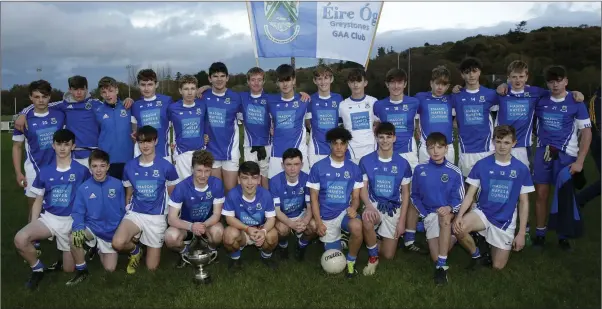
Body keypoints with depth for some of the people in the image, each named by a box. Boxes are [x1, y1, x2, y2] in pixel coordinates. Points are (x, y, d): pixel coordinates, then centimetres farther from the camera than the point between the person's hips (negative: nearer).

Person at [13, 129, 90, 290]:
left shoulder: (82, 171, -6)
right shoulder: (44, 171, 2)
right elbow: (38, 201, 9)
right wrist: (33, 227, 1)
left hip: (71, 220, -2)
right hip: (48, 217, 2)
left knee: (68, 269, 1)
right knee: (20, 238, -29)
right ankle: (37, 269, -1)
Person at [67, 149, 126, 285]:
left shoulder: (117, 185, -8)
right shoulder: (83, 188, -9)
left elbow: (123, 210, -1)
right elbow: (77, 212, -10)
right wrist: (78, 228, -30)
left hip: (112, 232, 1)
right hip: (92, 229, -1)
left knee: (110, 268, 0)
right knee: (74, 238, -33)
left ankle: (101, 250, 36)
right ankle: (81, 270, -7)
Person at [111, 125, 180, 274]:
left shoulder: (166, 166, -8)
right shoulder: (129, 166, 0)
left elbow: (173, 194, 3)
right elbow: (128, 194, 14)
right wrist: (128, 210, 8)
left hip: (157, 216, -1)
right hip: (135, 213, 2)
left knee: (152, 267, 3)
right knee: (117, 243, -30)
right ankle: (135, 250, 7)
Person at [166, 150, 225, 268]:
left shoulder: (217, 184, -19)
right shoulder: (181, 187, -23)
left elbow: (217, 214, -14)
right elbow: (171, 219, -22)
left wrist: (204, 225, -36)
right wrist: (191, 226, -41)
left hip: (208, 223, 0)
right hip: (186, 224, 0)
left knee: (218, 232, -34)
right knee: (170, 237, -32)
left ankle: (212, 250, 3)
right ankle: (184, 252, 5)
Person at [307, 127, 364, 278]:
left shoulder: (354, 169, -1)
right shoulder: (318, 167, -6)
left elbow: (356, 196, 3)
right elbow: (314, 197, -3)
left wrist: (353, 208, -20)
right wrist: (318, 222, -11)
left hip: (345, 212, 0)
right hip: (327, 217, 0)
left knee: (357, 227, -36)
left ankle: (351, 261, -7)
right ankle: (338, 240, 40)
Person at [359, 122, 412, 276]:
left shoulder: (403, 163, -3)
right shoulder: (366, 161, -5)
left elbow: (405, 193, 1)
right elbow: (363, 188, -4)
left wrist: (402, 221, -5)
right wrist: (369, 206, -26)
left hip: (394, 209, 1)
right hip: (374, 204, -1)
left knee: (389, 255, 0)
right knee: (367, 220, -39)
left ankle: (373, 243, 36)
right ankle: (373, 257, -12)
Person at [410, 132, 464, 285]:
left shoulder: (454, 172, -2)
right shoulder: (419, 170, 3)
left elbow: (459, 199, 0)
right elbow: (415, 196, 12)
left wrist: (449, 208, -23)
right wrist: (424, 214, -2)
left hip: (449, 213, -1)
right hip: (430, 213, 1)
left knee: (444, 218, -39)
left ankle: (441, 265, -34)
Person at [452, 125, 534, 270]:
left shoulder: (521, 169, -6)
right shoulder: (481, 164, -8)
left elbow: (524, 202, 0)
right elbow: (470, 194, -6)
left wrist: (521, 233, -2)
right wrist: (459, 215, -24)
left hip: (505, 221, 1)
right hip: (482, 212, 0)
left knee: (498, 266, 1)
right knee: (458, 228, -33)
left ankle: (492, 243, 35)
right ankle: (477, 255, -2)